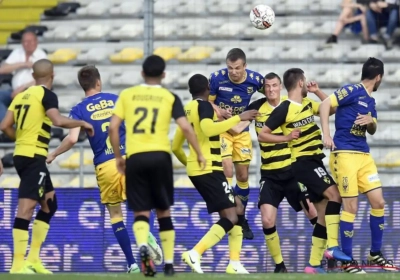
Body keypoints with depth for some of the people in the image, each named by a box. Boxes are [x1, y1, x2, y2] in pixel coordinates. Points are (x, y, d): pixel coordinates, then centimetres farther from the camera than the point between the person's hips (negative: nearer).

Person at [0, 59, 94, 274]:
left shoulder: (22, 96, 13)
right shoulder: (47, 95, -6)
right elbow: (58, 121, -22)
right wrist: (82, 123, -7)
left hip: (21, 154, 8)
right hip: (34, 157, -8)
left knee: (49, 204, 18)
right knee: (26, 208, -11)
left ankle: (33, 259, 15)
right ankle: (18, 264, -16)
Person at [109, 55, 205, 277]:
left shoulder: (127, 95, 8)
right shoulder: (170, 98, 5)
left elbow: (113, 127, 1)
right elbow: (185, 127, -5)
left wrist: (118, 157, 12)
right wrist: (199, 154, 6)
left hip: (135, 158, 0)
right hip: (160, 157, 0)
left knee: (140, 212, 4)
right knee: (163, 212, 14)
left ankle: (143, 246, -27)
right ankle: (169, 263, 14)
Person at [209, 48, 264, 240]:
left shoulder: (255, 79, -16)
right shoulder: (217, 78, -21)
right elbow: (207, 101, -9)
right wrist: (219, 111, -28)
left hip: (242, 131, 3)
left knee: (243, 175, 9)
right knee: (227, 170, -20)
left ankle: (241, 219, 24)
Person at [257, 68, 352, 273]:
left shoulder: (307, 104, 12)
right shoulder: (284, 109, -11)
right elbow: (262, 135, -9)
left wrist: (317, 92, 12)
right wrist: (286, 137, -19)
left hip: (314, 161, 9)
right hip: (303, 162, -9)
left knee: (324, 213, 6)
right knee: (334, 193, -24)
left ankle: (314, 264, 8)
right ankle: (332, 247, -28)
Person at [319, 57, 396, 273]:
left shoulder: (370, 101, 17)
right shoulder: (352, 91, -7)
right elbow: (325, 105, -16)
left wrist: (371, 121, 1)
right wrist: (326, 135, -23)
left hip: (364, 155, 8)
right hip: (345, 154, -8)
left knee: (378, 202, 5)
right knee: (351, 207, -8)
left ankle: (375, 254, 19)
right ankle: (347, 261, 0)